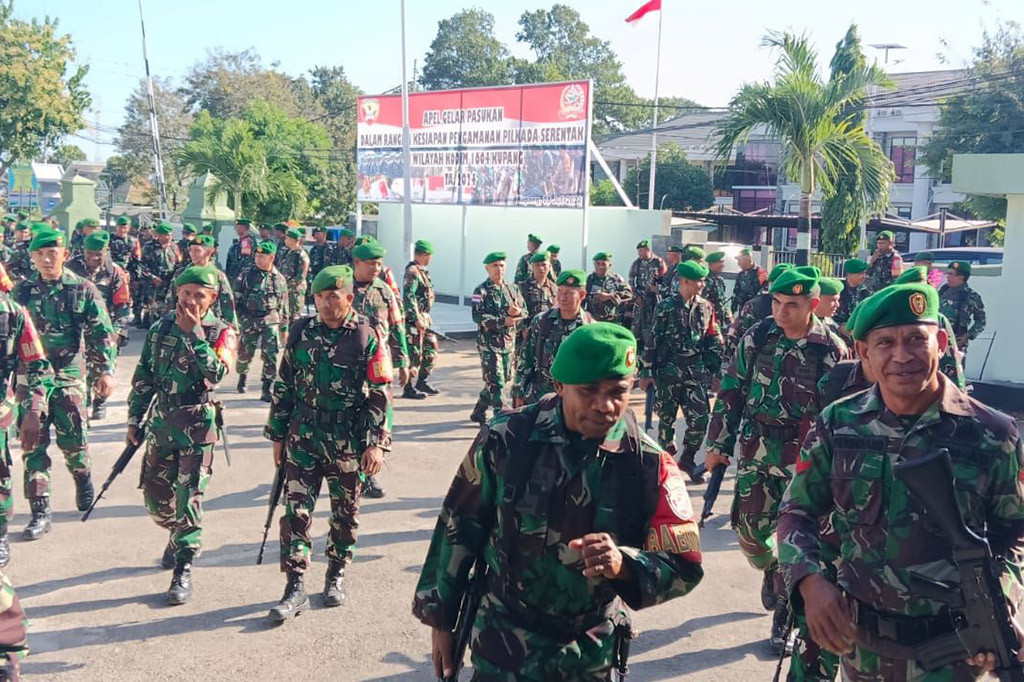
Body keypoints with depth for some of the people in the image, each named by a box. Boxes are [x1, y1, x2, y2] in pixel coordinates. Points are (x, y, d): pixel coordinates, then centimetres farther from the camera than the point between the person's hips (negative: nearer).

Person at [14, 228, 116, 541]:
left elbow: (101, 333, -2)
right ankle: (40, 512, 6)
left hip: (69, 376, -2)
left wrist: (106, 371, -10)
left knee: (73, 442, 2)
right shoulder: (22, 291, 6)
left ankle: (84, 484, 33)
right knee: (34, 445, 0)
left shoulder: (83, 289, -1)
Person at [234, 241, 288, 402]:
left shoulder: (279, 279, 5)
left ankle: (266, 389, -1)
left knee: (271, 356, -9)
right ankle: (243, 375, 41)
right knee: (245, 353, 11)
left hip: (271, 322, 0)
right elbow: (235, 299, 2)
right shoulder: (246, 274, 0)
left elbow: (283, 306, 11)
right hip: (248, 321, 0)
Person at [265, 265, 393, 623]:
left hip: (349, 442, -2)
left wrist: (377, 443, -12)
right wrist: (278, 435, 9)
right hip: (304, 437, 2)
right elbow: (284, 386, 9)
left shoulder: (368, 337, -8)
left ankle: (336, 576, 31)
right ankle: (296, 587, 6)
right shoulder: (301, 332, 2)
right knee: (296, 510, -2)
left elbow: (380, 395, -8)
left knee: (345, 513, 12)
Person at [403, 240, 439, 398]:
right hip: (414, 320, -10)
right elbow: (408, 297, -23)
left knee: (431, 349, 13)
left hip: (424, 318, 10)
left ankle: (422, 382, 22)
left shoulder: (422, 271, 15)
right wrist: (416, 318, -25)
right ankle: (408, 388, 5)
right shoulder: (412, 272, -15)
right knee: (414, 353, -4)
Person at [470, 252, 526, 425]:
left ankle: (478, 412, 31)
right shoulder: (481, 291, -5)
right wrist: (503, 321, -23)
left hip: (509, 342, 6)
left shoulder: (513, 289, 11)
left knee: (503, 379, 15)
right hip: (489, 343, -6)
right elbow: (478, 316, -16)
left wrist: (518, 312, -13)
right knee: (496, 383, -10)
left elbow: (525, 312, 11)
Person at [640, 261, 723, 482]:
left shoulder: (706, 307, 7)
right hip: (668, 373, -3)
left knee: (699, 421, -2)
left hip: (696, 374, 3)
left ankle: (687, 459, 19)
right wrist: (646, 372, -4)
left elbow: (714, 341, 13)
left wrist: (715, 369, 10)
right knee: (666, 419, 6)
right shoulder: (665, 308, -5)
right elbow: (652, 342, -4)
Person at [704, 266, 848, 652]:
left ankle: (786, 617, 21)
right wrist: (718, 445, 4)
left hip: (805, 460, -3)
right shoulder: (756, 337, -3)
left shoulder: (833, 351, -11)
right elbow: (731, 393, 3)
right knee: (749, 527, 8)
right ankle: (771, 570, 42)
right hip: (756, 451, 3)